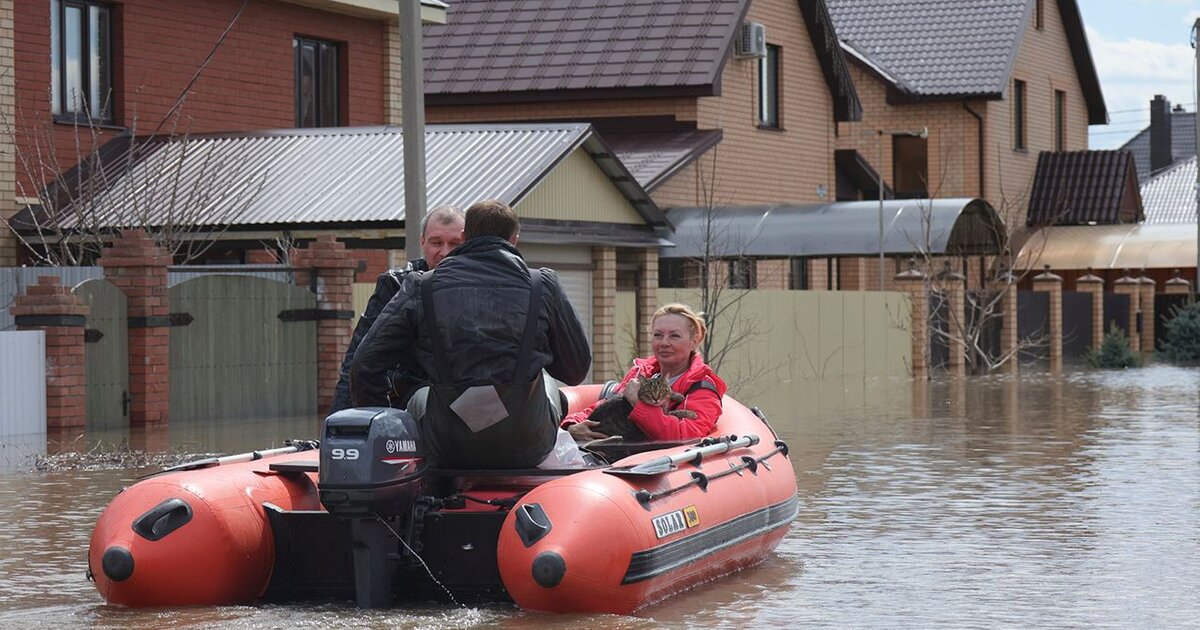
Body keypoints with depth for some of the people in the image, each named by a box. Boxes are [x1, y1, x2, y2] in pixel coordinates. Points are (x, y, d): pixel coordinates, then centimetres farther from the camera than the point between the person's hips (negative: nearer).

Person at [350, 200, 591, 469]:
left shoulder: (422, 287, 3)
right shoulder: (543, 284, 2)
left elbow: (364, 366, 2)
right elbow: (576, 370, 9)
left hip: (449, 452, 0)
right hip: (527, 449, 0)